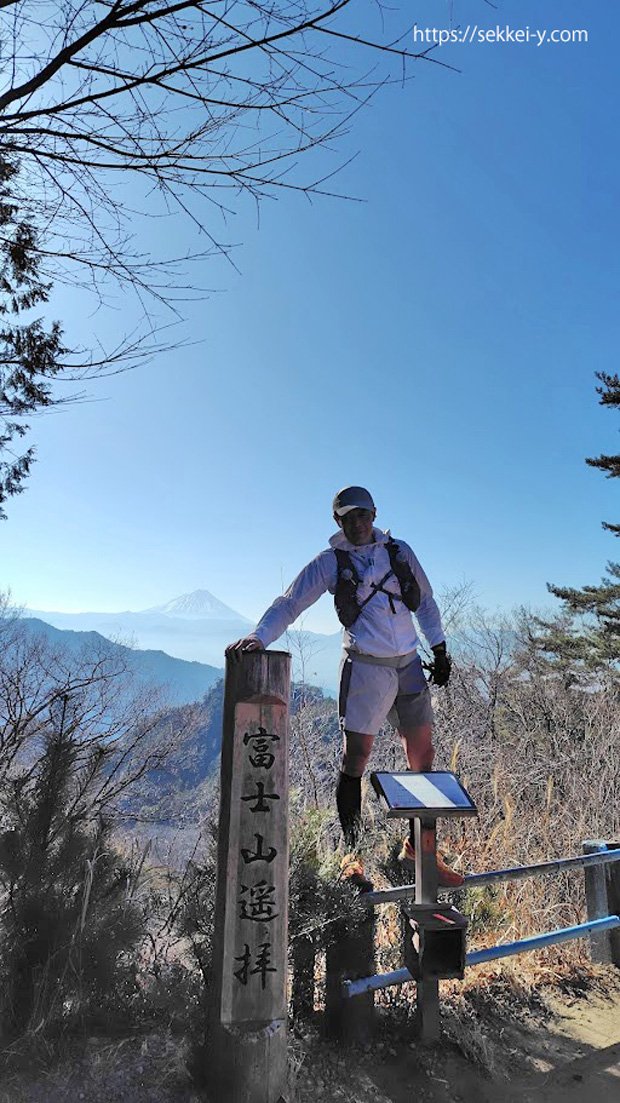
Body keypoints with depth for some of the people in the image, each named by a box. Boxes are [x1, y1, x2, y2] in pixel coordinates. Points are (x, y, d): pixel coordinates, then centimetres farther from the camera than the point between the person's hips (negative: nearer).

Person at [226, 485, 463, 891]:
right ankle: (353, 857, 13)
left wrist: (439, 646, 14)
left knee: (423, 757, 8)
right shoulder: (330, 563, 0)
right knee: (356, 760, -3)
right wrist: (259, 636, -20)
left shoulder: (400, 551, 10)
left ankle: (418, 848, 25)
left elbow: (425, 599, 19)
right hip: (366, 667, -4)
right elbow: (289, 604, -3)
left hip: (410, 665, 4)